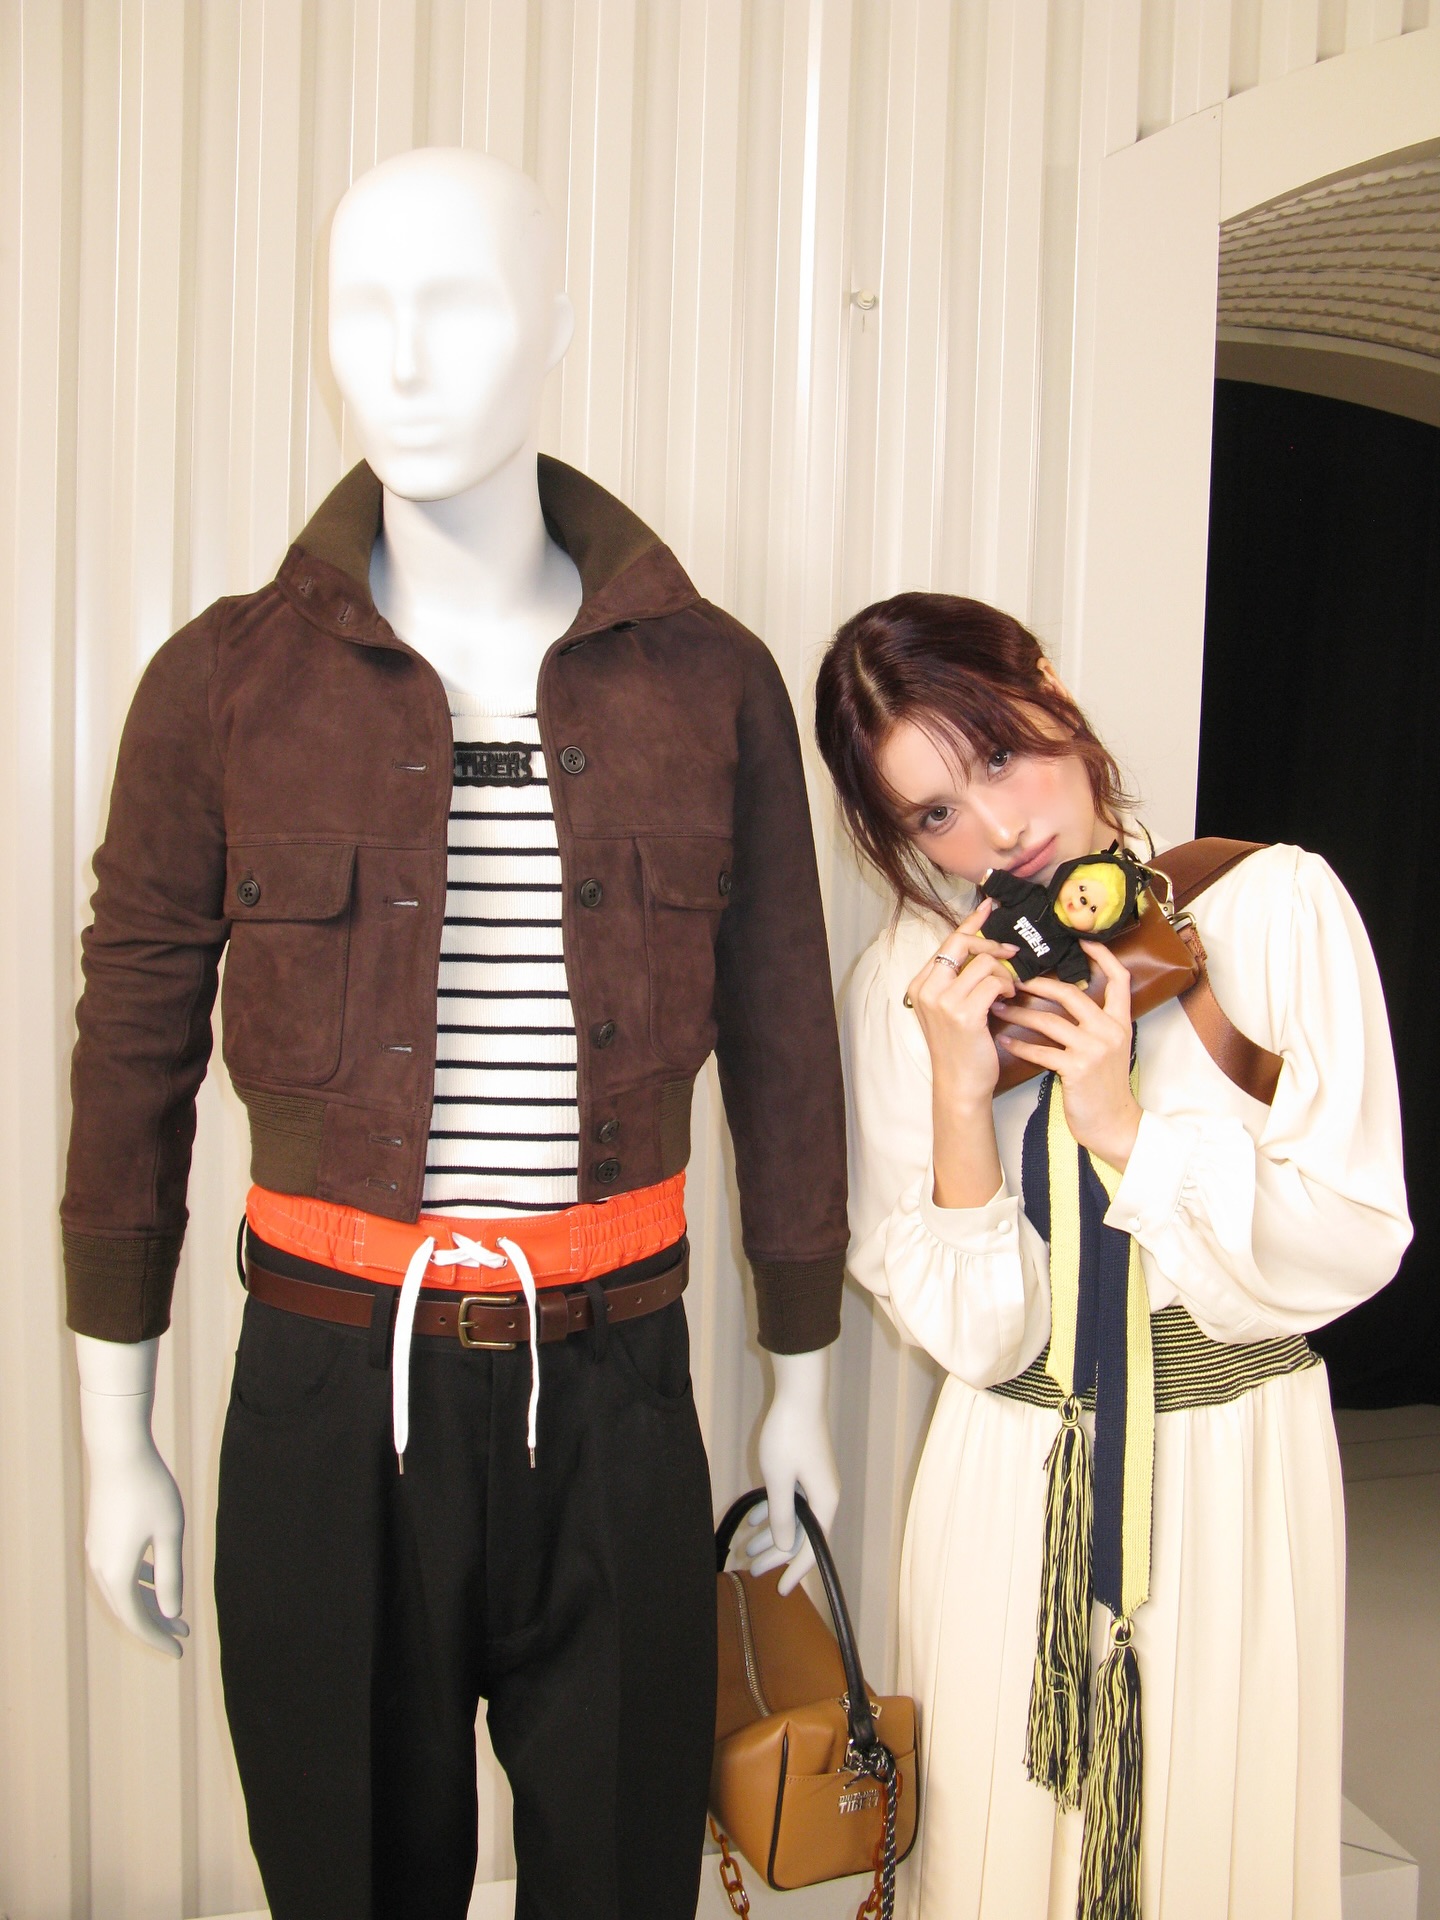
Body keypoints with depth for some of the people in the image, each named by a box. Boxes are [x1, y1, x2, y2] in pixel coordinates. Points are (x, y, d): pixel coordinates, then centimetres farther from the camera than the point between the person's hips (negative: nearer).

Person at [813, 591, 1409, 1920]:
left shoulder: (1275, 905, -10)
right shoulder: (909, 986, -7)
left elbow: (1352, 1245, -9)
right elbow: (971, 1331, -10)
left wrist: (1126, 1126, -21)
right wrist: (960, 1087, -23)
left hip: (1240, 1466, 0)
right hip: (1013, 1486, 1)